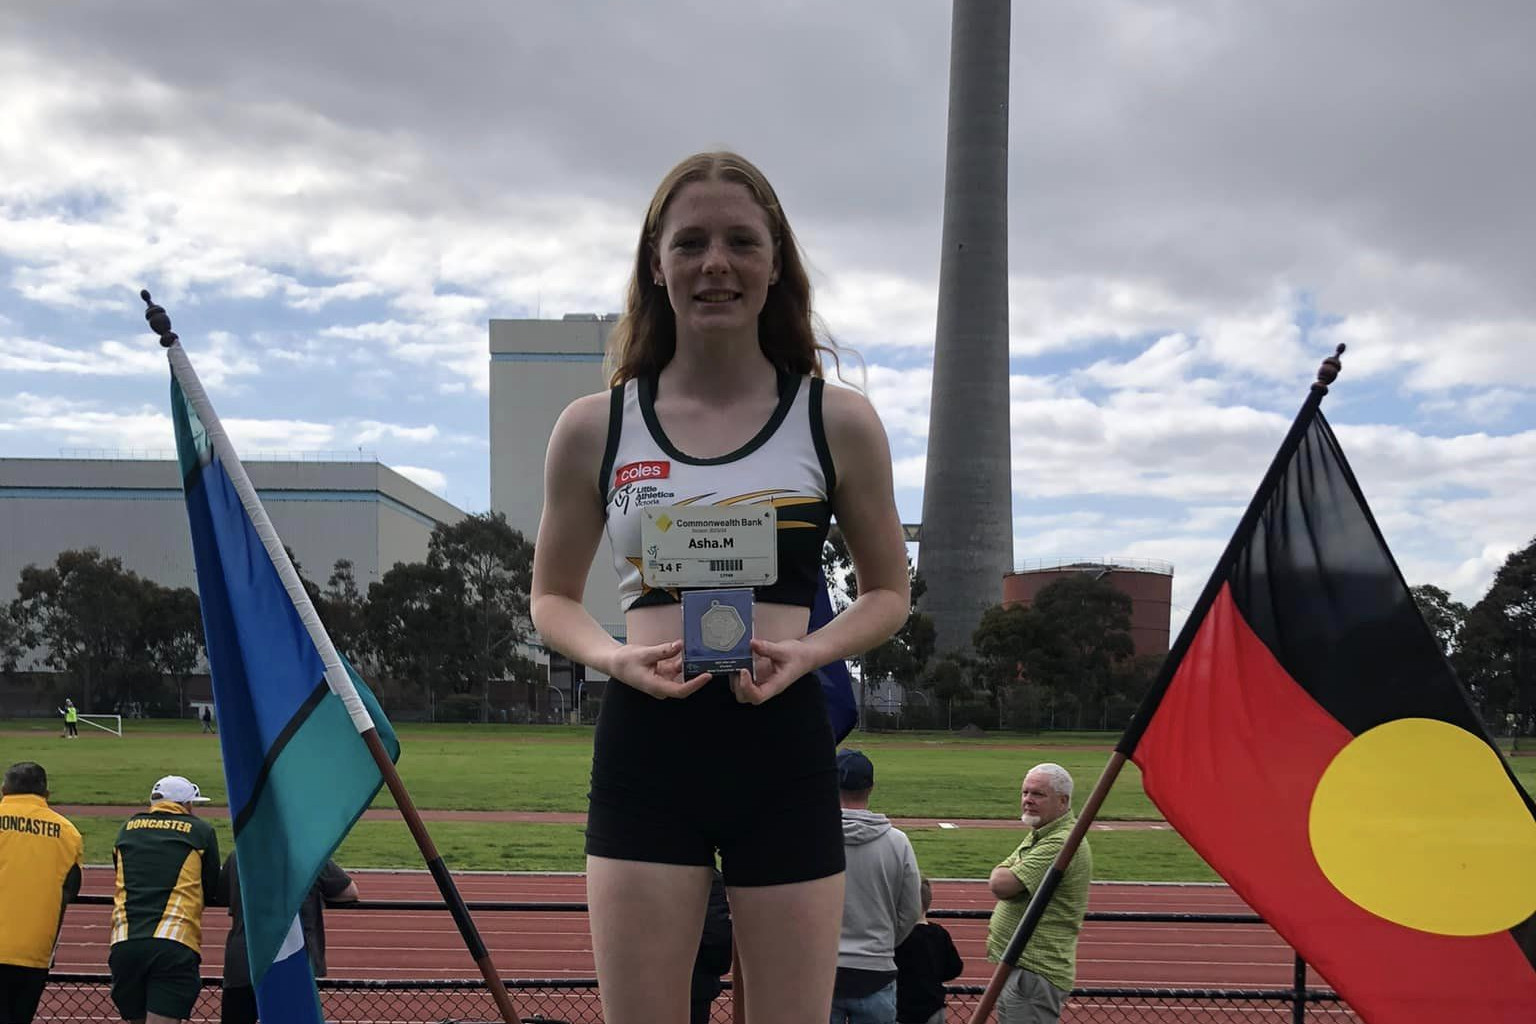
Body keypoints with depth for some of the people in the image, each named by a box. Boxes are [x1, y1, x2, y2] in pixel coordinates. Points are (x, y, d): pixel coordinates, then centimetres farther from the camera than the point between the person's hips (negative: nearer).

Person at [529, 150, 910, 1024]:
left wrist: (806, 653, -10)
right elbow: (553, 598, 13)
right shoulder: (594, 428, 3)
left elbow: (889, 593, 11)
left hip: (784, 750, 0)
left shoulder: (837, 421, 2)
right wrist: (613, 657, -9)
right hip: (645, 751, 1)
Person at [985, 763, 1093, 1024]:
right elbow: (996, 881, 19)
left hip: (1034, 972, -11)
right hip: (1015, 966, 11)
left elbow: (1001, 885, -24)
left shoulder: (1062, 843, -19)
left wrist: (1003, 873, -1)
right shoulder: (1038, 834, 16)